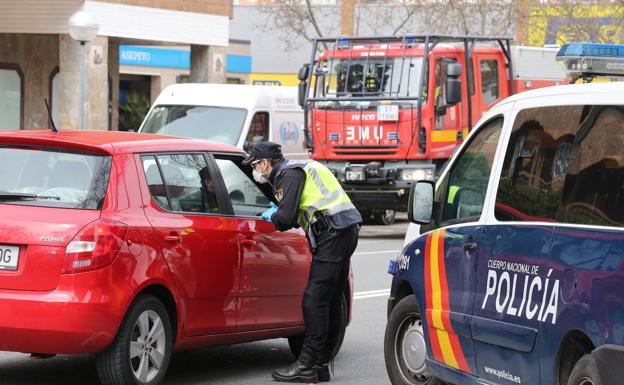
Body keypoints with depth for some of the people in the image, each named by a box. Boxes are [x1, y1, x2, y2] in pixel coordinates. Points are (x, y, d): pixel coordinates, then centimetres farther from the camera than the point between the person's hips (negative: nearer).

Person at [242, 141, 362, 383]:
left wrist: (272, 217, 3)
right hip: (344, 231, 10)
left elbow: (286, 218, -16)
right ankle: (321, 364, 14)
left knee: (314, 300, -11)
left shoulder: (290, 174, -9)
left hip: (333, 233, -10)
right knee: (330, 303, 11)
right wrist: (276, 214, 18)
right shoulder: (296, 170, 22)